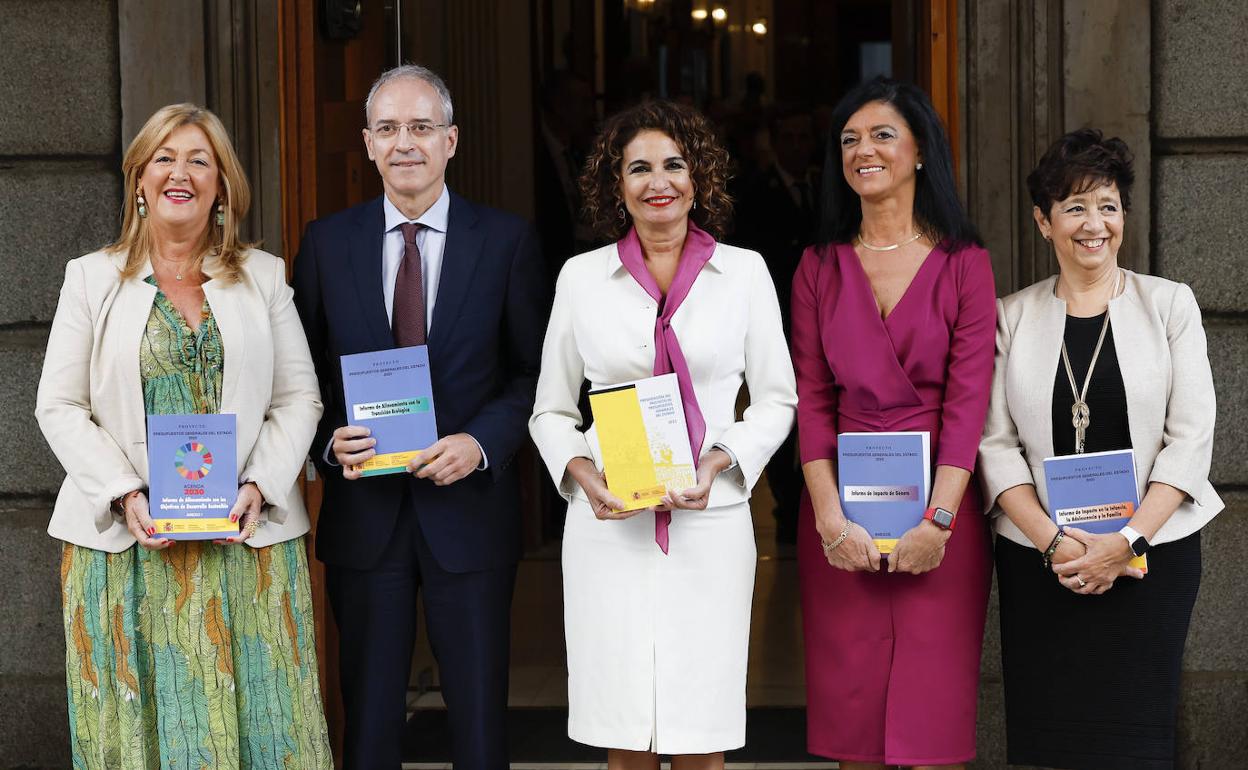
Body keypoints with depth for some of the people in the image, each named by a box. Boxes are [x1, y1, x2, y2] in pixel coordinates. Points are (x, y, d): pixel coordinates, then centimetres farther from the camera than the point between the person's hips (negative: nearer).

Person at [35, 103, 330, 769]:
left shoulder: (264, 276, 10)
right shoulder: (92, 278, 7)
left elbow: (299, 398, 7)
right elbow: (59, 407, 3)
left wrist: (259, 486, -10)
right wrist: (125, 495, -11)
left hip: (247, 540, 1)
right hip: (124, 541, -1)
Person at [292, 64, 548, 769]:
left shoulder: (508, 241, 0)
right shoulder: (327, 242, 5)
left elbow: (536, 372, 1)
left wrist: (481, 442, -14)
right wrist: (331, 440, -10)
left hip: (469, 506, -1)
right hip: (364, 508, 1)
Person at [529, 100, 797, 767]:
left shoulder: (744, 272, 6)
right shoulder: (582, 276, 7)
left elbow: (776, 400, 9)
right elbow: (550, 410, 12)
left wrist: (719, 463, -8)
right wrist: (583, 475, -7)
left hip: (710, 521, 0)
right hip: (609, 524, 1)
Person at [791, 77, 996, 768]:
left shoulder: (963, 264, 2)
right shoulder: (820, 267, 9)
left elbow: (967, 399, -5)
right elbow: (810, 399, 3)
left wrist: (938, 519, -15)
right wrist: (830, 519, -9)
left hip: (938, 505, -2)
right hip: (841, 510, 2)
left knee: (933, 713, -1)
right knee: (851, 710, 4)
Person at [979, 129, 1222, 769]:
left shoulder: (1169, 304, 3)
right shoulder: (1011, 318, 6)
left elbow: (1190, 436, -2)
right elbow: (995, 445, 1)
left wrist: (1128, 541, -12)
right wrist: (1054, 542, -12)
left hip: (1149, 559, -1)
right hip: (1038, 564, 1)